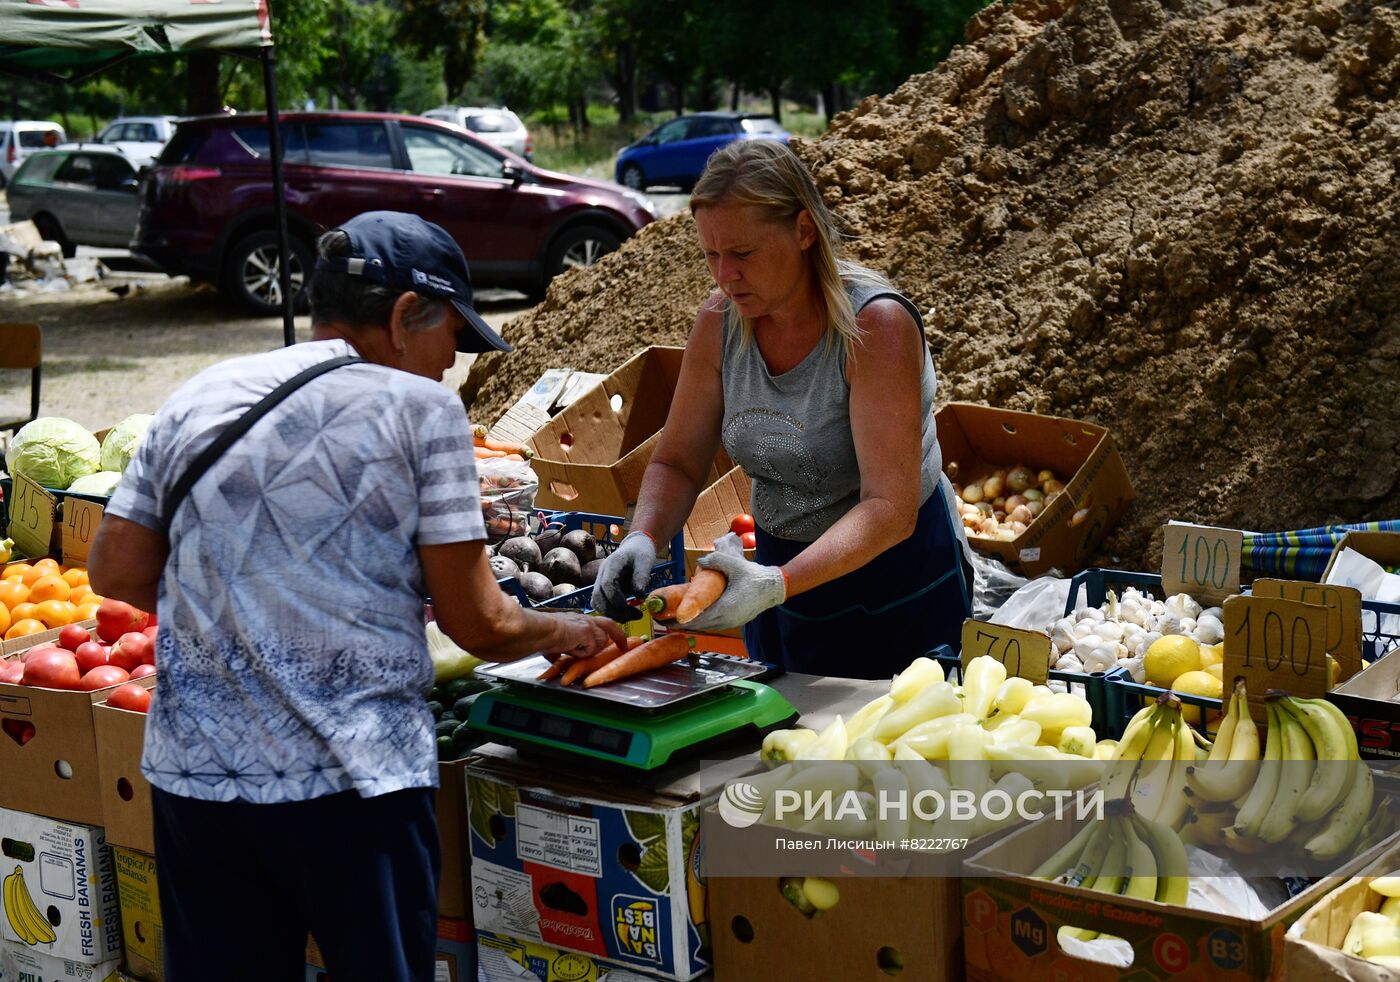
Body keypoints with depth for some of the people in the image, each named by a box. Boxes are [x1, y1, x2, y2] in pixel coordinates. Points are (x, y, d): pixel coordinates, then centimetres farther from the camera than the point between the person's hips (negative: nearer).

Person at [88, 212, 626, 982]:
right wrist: (564, 631, 14)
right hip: (351, 785, -4)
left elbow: (115, 572, 8)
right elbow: (478, 623, -5)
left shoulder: (196, 399, 9)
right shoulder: (420, 407, -4)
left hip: (193, 774, 5)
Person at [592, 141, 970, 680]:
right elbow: (677, 463, 1)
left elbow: (890, 509, -30)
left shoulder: (876, 325, -24)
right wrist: (642, 538, -20)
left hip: (896, 580, -5)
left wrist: (779, 584, -42)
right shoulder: (720, 321, -8)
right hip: (783, 569, 5)